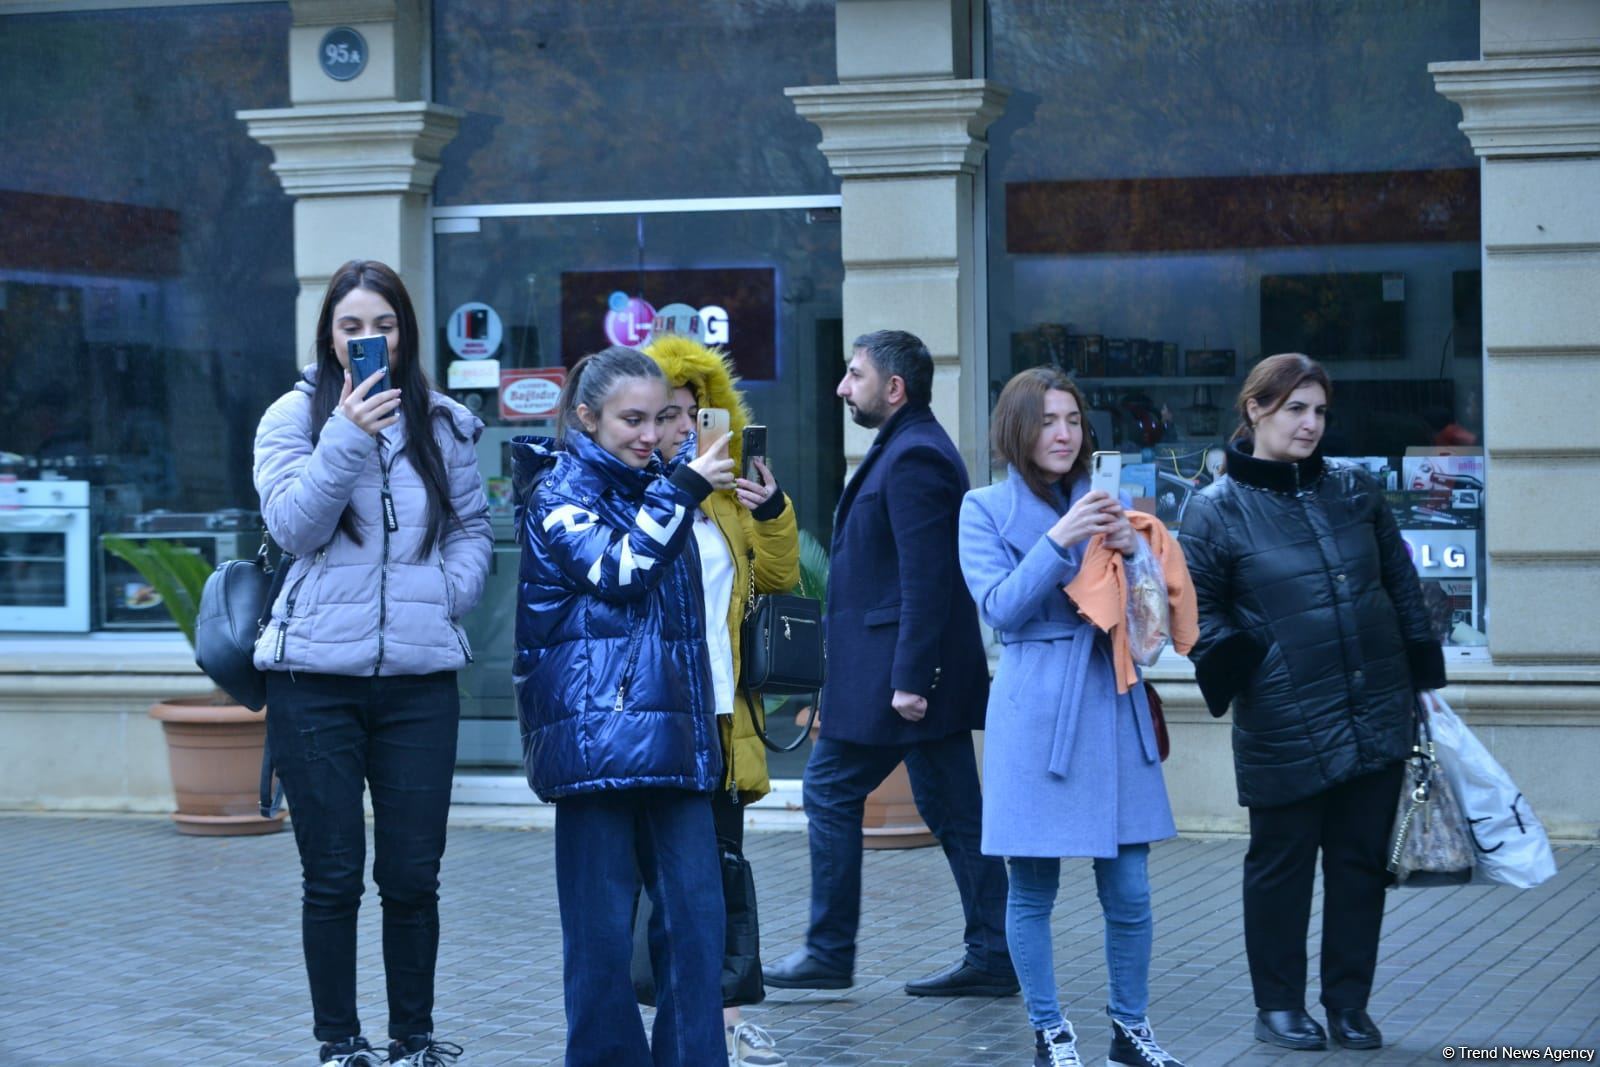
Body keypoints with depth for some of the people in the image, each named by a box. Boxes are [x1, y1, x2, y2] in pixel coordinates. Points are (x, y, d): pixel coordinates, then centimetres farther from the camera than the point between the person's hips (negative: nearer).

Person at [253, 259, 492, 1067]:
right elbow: (294, 525, -10)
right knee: (333, 876, 3)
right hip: (316, 675, -2)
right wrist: (348, 438, -20)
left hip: (420, 675, 2)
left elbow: (473, 525, 13)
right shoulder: (294, 417, 1)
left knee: (413, 875, 5)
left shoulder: (443, 425, 8)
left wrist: (451, 591, -4)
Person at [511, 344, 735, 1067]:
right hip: (596, 729, -6)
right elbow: (617, 567, -17)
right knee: (601, 920, -2)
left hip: (672, 729, 6)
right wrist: (683, 489, -16)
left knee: (695, 911, 0)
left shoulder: (653, 487, 19)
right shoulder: (559, 490, -1)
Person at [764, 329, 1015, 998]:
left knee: (830, 791, -1)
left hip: (891, 674, -10)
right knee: (952, 811, 8)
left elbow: (925, 579, -22)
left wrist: (909, 680, -24)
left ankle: (829, 953, 6)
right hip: (916, 674, 10)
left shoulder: (914, 456, -15)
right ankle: (992, 958, 9)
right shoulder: (912, 449, 18)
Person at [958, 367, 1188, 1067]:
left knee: (1129, 890, 3)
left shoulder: (1105, 502, 12)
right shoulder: (986, 508, 2)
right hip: (1036, 713, -3)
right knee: (1032, 890, 2)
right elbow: (1000, 607, -8)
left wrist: (1130, 550, -9)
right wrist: (1060, 541, -19)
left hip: (1114, 706, 3)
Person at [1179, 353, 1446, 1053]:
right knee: (1282, 864, 5)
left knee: (1361, 863, 8)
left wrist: (1423, 680, 12)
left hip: (1378, 717, 4)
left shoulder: (1354, 490, 9)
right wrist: (1230, 662, -17)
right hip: (1285, 727, -4)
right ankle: (1278, 1004, 17)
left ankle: (1349, 1005, 18)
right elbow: (1198, 606, 1)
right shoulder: (1217, 509, -2)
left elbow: (1402, 587, 14)